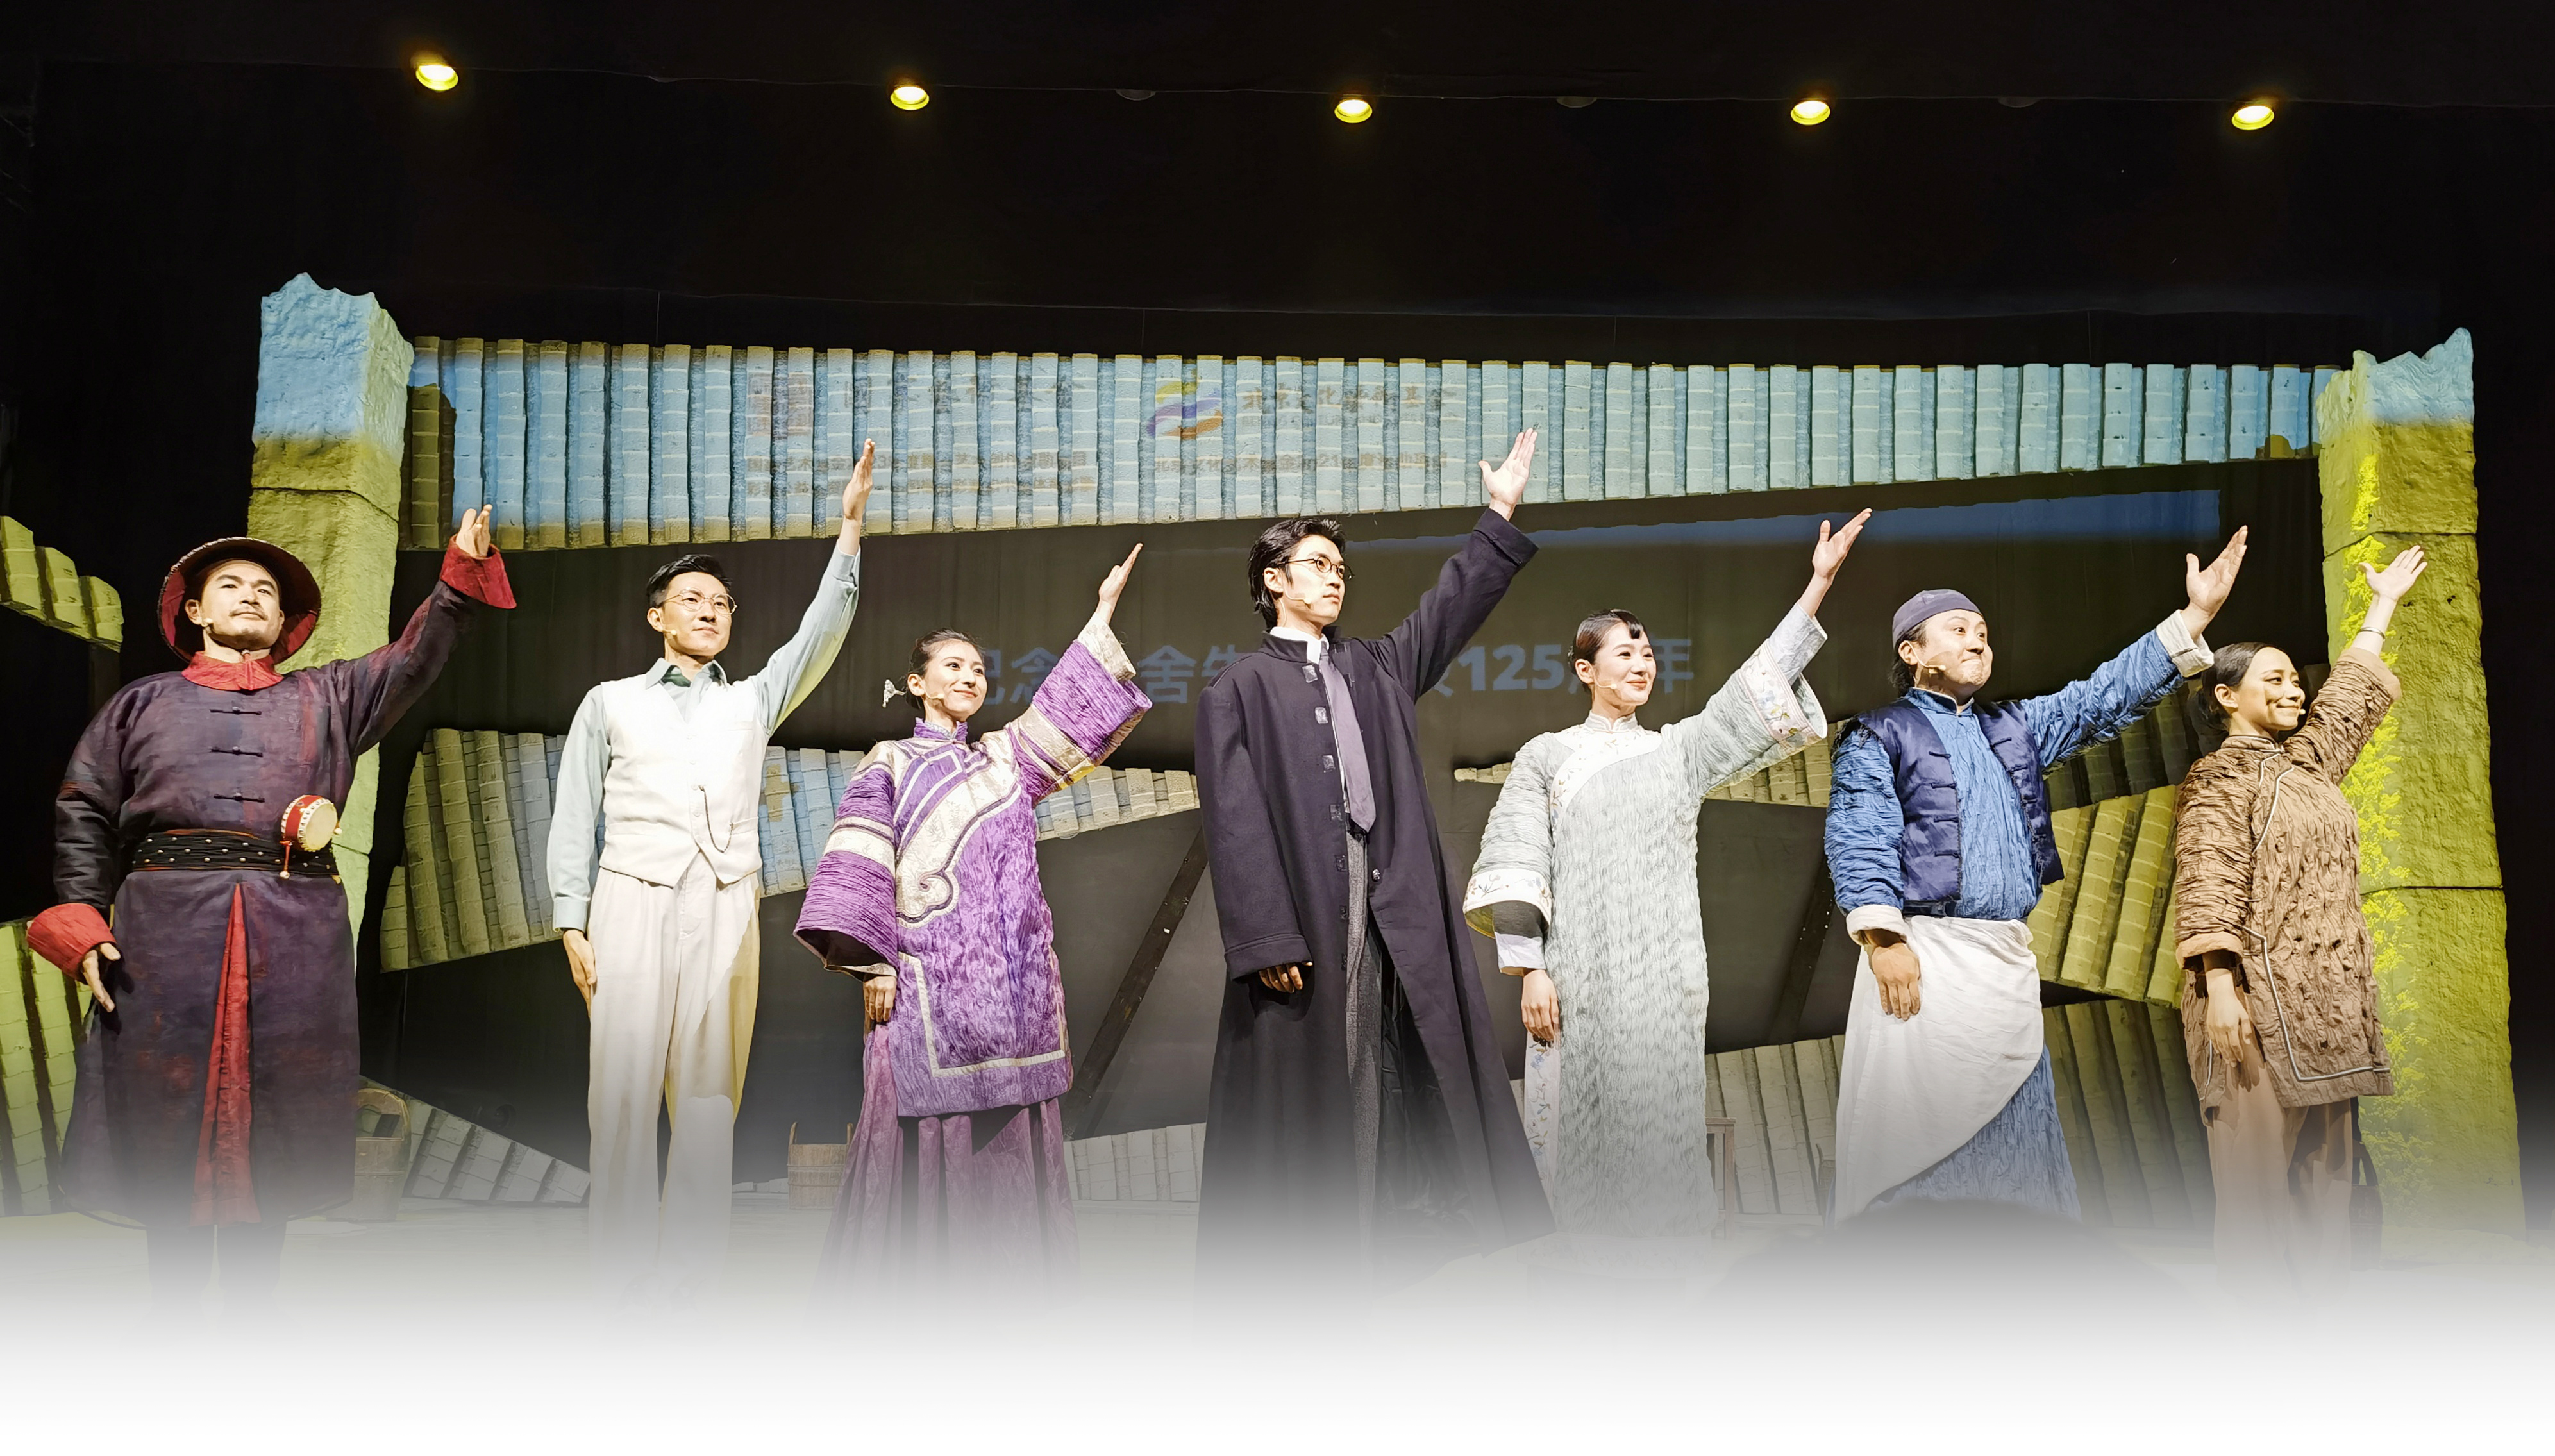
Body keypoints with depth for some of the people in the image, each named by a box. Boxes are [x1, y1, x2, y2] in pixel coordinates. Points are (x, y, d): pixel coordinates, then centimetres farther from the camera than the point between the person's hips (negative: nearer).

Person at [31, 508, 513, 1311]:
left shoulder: (327, 697, 20)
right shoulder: (143, 702, 17)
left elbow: (413, 661, 6)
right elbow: (85, 816, 11)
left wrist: (461, 574, -7)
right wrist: (82, 926, -2)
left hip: (296, 938, 1)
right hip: (166, 932, 0)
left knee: (270, 1130, 3)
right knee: (168, 1125, 1)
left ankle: (251, 1302, 13)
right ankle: (170, 1306, 12)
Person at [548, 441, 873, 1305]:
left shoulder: (753, 702, 21)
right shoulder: (610, 704, 16)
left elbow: (820, 634, 9)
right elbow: (574, 819, 11)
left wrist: (849, 527, 1)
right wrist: (571, 924, 0)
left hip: (727, 910, 2)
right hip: (634, 904, -2)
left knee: (709, 1098, -1)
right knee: (625, 1094, -7)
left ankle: (689, 1284, 1)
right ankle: (623, 1287, -4)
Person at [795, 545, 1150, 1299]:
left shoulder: (1005, 759, 20)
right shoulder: (890, 765, 7)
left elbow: (1072, 708, 15)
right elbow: (859, 868, -1)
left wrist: (1103, 614, 10)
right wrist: (871, 964, -11)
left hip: (1012, 975, 4)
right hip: (930, 975, -4)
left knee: (1008, 1120, 2)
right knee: (925, 1119, -6)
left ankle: (1003, 1267, 7)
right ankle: (913, 1275, 2)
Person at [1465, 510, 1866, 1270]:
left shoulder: (1679, 749, 13)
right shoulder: (1546, 757, 6)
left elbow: (1760, 694, 2)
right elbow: (1517, 869, -1)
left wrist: (1818, 584, -5)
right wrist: (1528, 970, -10)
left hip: (1666, 972, 2)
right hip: (1578, 970, -2)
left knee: (1658, 1119, 1)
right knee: (1582, 1123, -1)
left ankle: (1655, 1267, 10)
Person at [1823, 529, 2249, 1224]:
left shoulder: (2015, 729, 22)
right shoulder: (1877, 735, 3)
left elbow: (2105, 697, 17)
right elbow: (1858, 841, -7)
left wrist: (2194, 618, 8)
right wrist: (1882, 938, -19)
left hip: (2009, 960, 7)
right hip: (1922, 958, -6)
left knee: (2017, 1131, 7)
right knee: (1910, 1130, -8)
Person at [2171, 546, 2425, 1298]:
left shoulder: (2307, 761, 18)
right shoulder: (2219, 778, -4)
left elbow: (2352, 697, 35)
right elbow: (2208, 891, -13)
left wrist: (2383, 604, 44)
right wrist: (2219, 986, -23)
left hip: (2329, 1002, 8)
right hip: (2260, 998, -8)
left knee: (2324, 1168, 7)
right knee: (2260, 1171, -7)